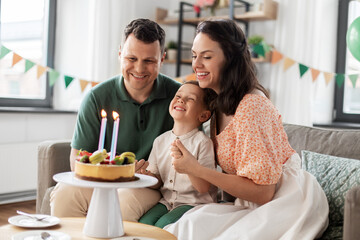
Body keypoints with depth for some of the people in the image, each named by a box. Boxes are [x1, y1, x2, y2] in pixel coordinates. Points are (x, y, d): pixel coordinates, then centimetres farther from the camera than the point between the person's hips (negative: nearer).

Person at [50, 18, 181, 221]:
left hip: (151, 186, -1)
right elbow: (77, 161, 1)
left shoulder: (177, 96, -5)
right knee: (64, 194, -27)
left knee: (126, 200, -34)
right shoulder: (97, 98, -2)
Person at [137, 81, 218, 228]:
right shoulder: (160, 141, 5)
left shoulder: (202, 142, -11)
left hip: (194, 202, -4)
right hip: (167, 199, 5)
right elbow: (158, 183, 11)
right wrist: (149, 176, -12)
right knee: (144, 223, -19)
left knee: (163, 226, -25)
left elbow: (203, 188, -15)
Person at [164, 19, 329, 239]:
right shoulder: (219, 104, 7)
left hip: (286, 203, -6)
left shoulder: (252, 105, -19)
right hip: (252, 204, 7)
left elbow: (263, 192, -20)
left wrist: (196, 169, -21)